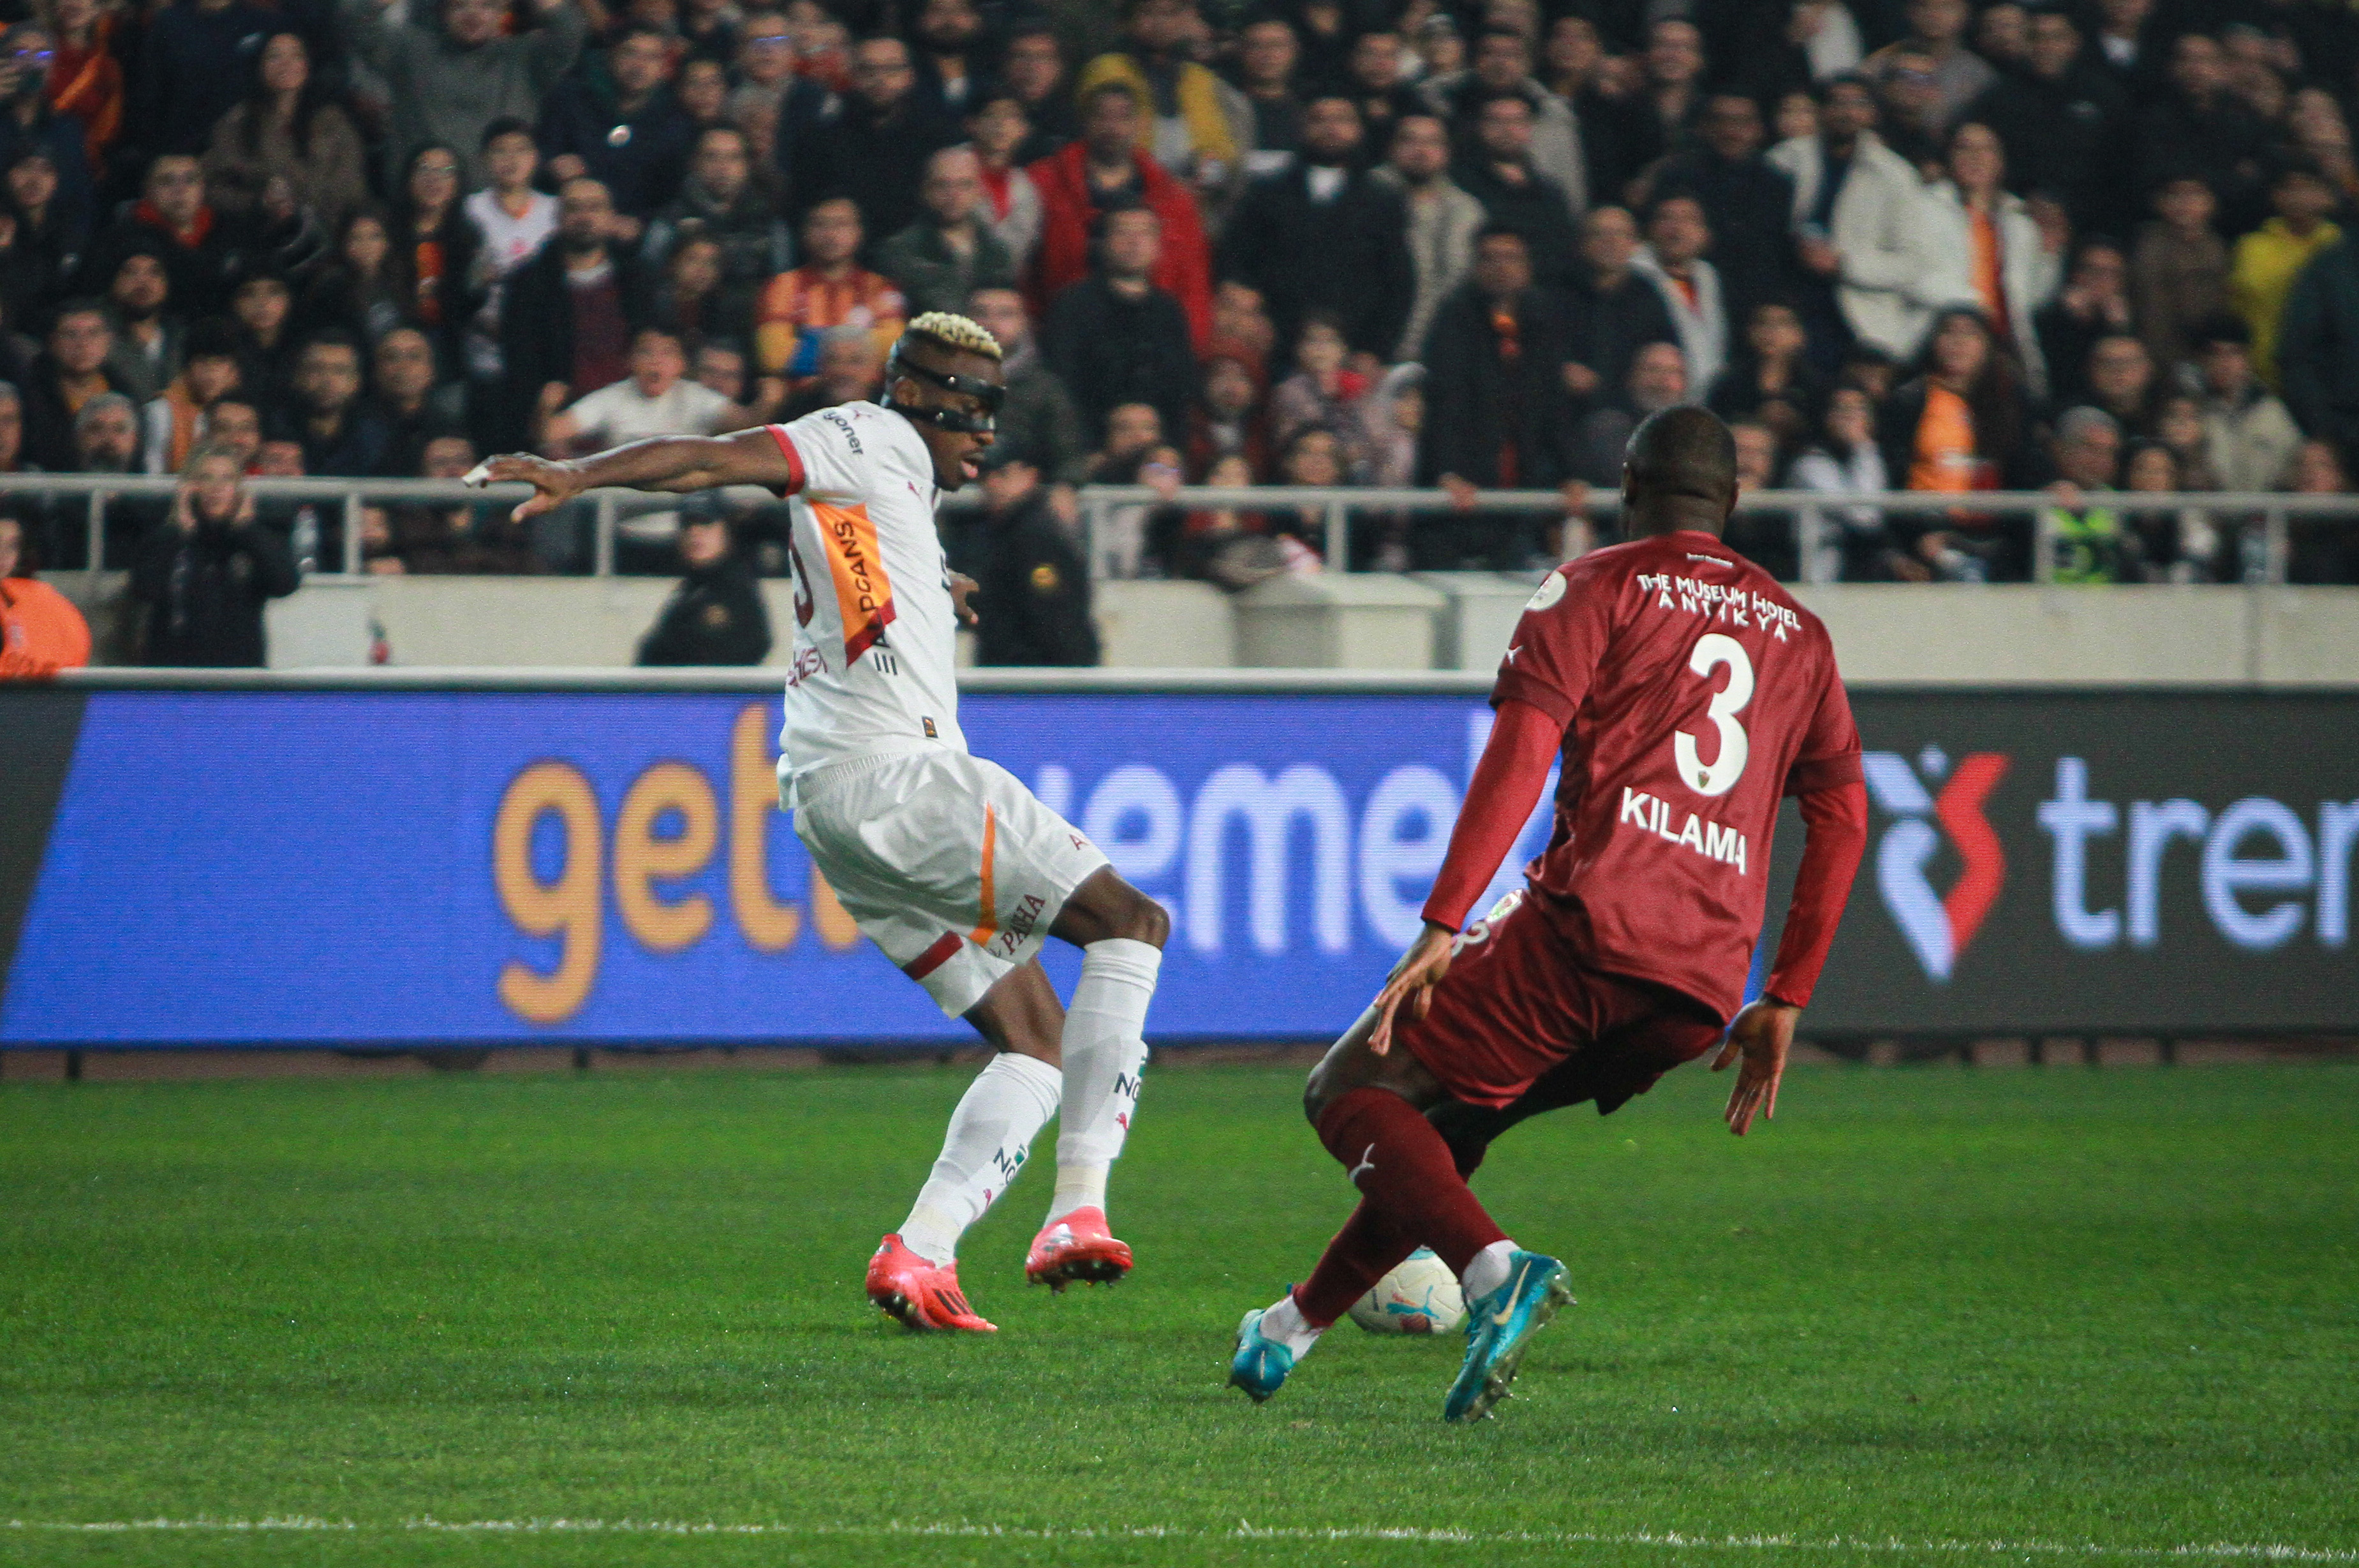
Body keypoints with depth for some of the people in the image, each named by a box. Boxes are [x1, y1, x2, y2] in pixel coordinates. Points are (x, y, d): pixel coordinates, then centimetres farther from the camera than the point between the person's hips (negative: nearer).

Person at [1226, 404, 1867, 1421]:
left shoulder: (1596, 588, 7)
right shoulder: (1798, 632, 23)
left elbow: (1520, 755, -7)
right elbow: (1843, 820, 21)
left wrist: (1442, 927, -11)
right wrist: (1783, 1004, 24)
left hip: (1590, 927, -6)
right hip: (1706, 990, 6)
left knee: (1355, 1090, 1)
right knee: (1447, 1116, 24)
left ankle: (1494, 1267, -24)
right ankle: (1296, 1326, 25)